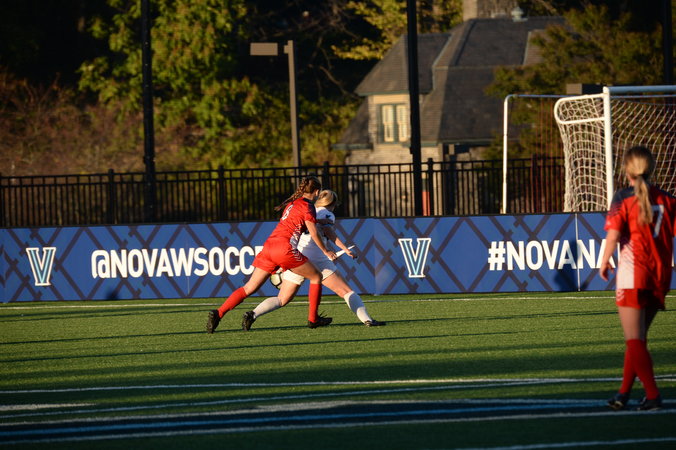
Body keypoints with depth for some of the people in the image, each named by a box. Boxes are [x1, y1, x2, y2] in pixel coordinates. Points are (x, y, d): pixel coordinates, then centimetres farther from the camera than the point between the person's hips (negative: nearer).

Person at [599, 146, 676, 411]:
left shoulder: (624, 198, -7)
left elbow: (613, 235, -15)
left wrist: (604, 262, 0)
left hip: (632, 275, -5)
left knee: (634, 339, 0)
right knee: (638, 337, 17)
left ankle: (652, 395, -7)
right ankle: (624, 393, 20)